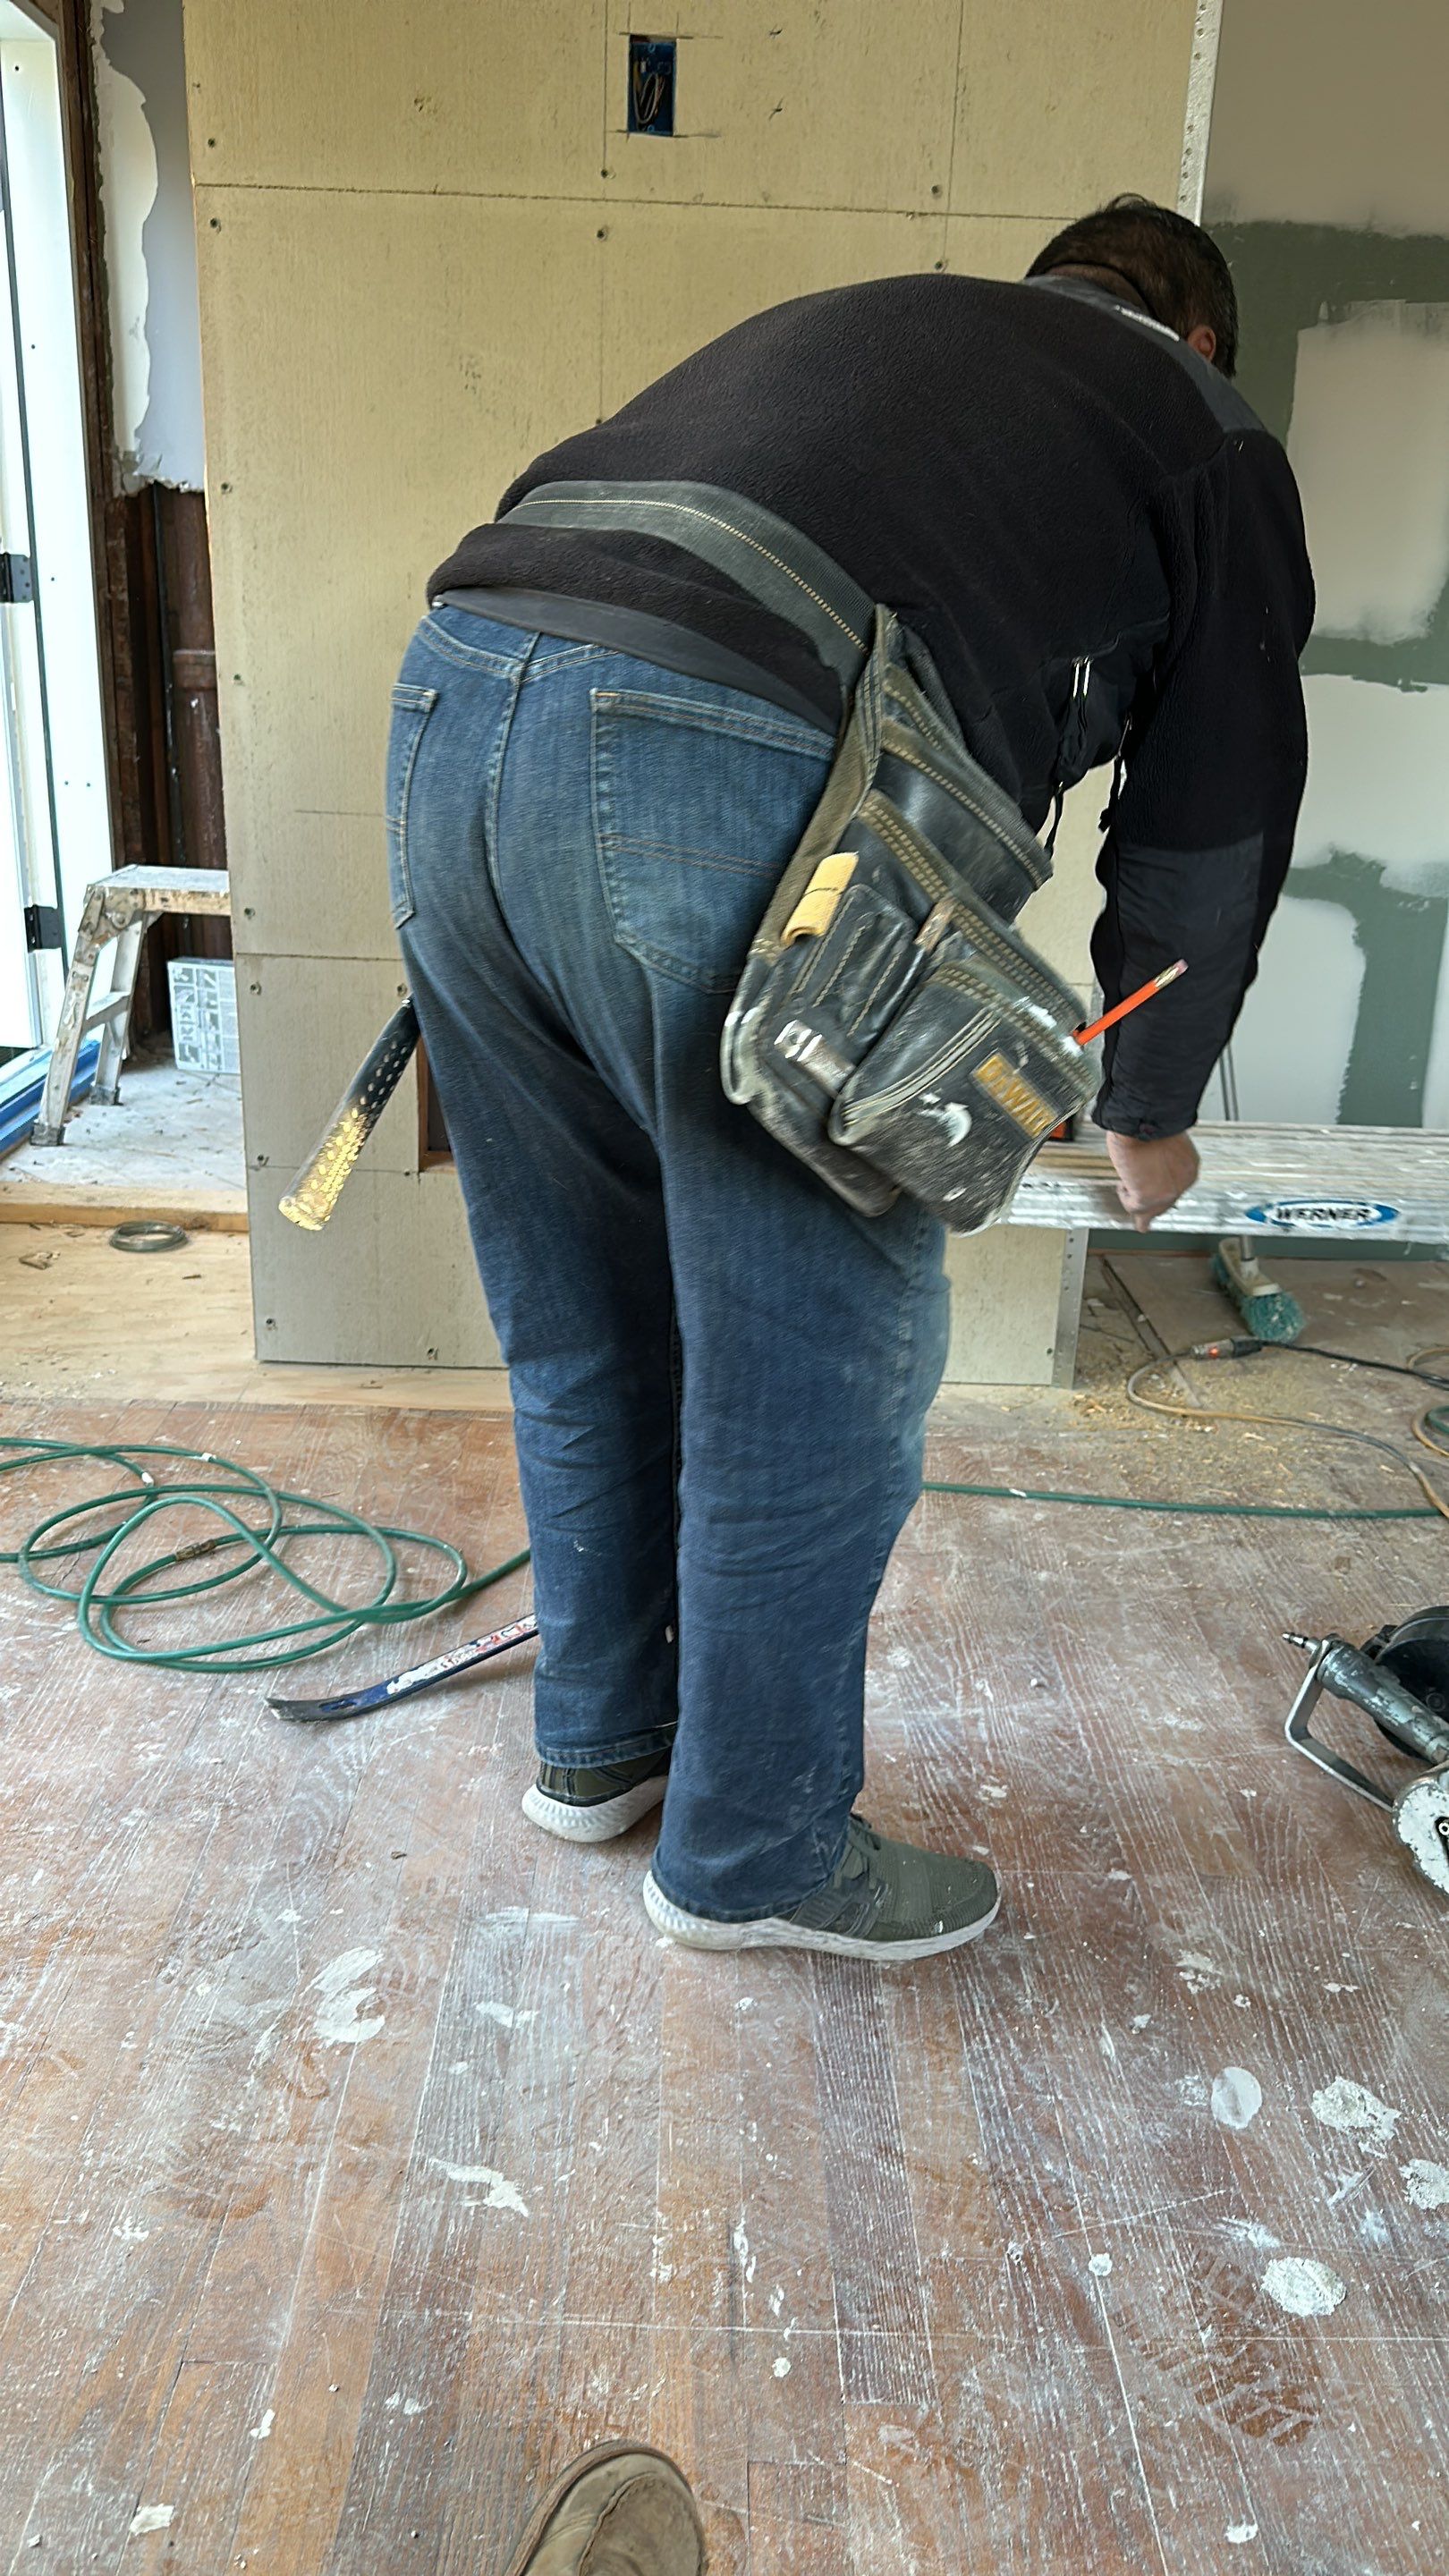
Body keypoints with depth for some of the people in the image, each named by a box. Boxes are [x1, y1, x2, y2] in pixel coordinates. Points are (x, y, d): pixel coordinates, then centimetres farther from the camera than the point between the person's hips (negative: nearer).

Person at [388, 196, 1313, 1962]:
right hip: (743, 774, -7)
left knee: (585, 1328, 20)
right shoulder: (1207, 437, 21)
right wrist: (1150, 1114, 36)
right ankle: (754, 1855, 27)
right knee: (813, 1373, 9)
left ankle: (598, 1742, 39)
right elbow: (1210, 830, 20)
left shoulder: (851, 325, 37)